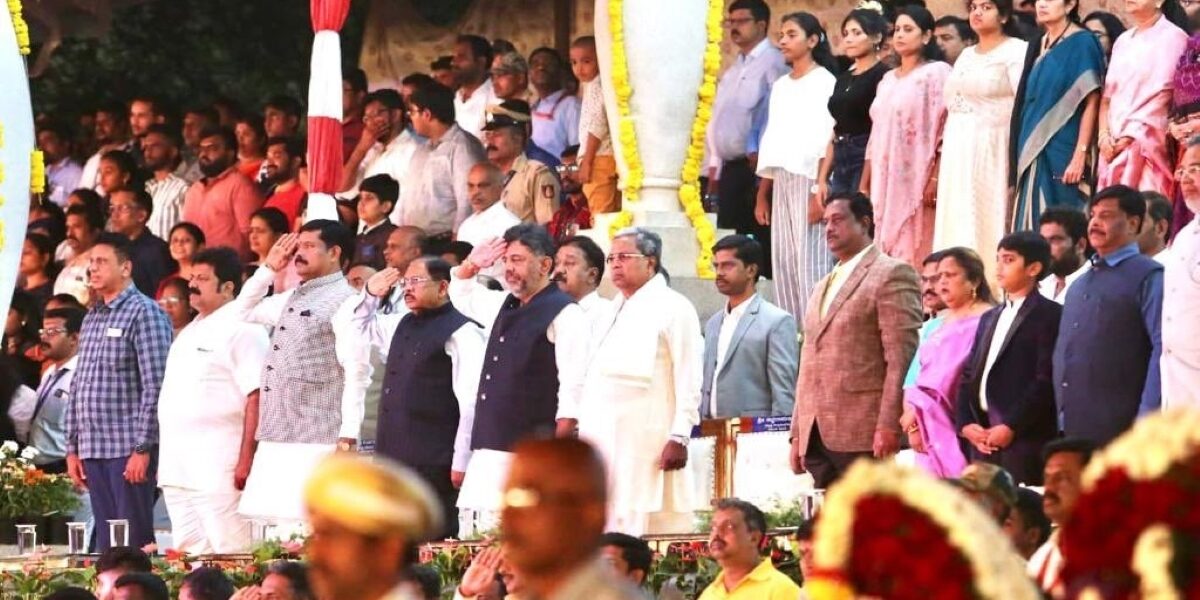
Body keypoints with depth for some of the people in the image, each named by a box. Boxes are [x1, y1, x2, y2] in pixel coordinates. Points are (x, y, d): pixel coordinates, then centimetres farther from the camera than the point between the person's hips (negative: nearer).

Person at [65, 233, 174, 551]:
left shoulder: (144, 313, -6)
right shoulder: (91, 318, 18)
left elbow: (155, 386, -12)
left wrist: (142, 448, -17)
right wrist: (73, 448, 15)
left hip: (130, 448, -7)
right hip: (93, 449, 7)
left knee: (136, 542, -6)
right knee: (106, 543, 8)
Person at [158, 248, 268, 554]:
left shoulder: (243, 330, -7)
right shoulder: (190, 332, 20)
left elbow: (257, 398, -14)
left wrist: (246, 461, -20)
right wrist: (165, 459, 18)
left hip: (218, 469, -9)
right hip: (179, 469, 9)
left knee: (228, 553, -11)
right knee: (187, 553, 8)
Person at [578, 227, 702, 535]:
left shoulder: (673, 308, -1)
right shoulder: (606, 315, 22)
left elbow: (689, 382, -8)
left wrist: (679, 438, -15)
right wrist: (581, 435, 15)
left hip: (647, 446, -7)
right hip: (600, 443, 7)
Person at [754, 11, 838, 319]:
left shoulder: (824, 82, -4)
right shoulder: (781, 86, 18)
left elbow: (829, 140, -11)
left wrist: (820, 189, -19)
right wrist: (762, 194, 15)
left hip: (810, 178, -7)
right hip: (781, 181, 7)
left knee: (810, 260, -10)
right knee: (783, 261, 3)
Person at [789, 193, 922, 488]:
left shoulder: (892, 274, 0)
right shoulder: (823, 288, 26)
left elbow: (901, 357, -9)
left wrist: (888, 426, -17)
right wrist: (798, 433, 18)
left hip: (863, 435, -8)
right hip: (817, 436, 8)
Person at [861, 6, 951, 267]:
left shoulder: (937, 73, -2)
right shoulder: (888, 79, 19)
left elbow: (945, 131, -10)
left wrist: (935, 180, -19)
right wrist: (864, 185, 15)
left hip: (918, 181, -7)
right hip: (885, 183, 7)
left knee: (916, 255, -10)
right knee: (887, 253, 3)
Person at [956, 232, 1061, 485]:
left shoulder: (1049, 315, -2)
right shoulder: (990, 319, 23)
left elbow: (1047, 379, -11)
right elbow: (968, 374, 19)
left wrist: (1011, 427, -16)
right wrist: (966, 424, 3)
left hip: (1025, 439, -7)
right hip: (983, 437, 7)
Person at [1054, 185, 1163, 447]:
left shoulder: (1149, 277, -4)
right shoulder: (1080, 285, 20)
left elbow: (1163, 349, -12)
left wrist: (1147, 420, -19)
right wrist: (1061, 415, 14)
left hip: (1120, 426, -7)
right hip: (1073, 429, 7)